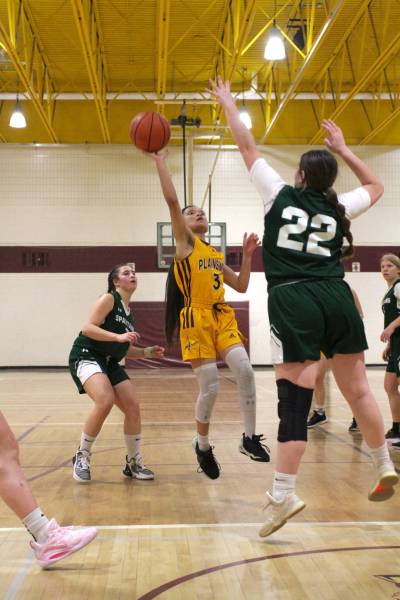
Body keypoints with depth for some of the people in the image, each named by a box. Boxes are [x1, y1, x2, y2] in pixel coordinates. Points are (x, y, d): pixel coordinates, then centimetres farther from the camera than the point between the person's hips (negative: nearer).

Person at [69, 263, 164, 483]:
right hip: (86, 356, -8)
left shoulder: (128, 311, 18)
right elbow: (87, 328, -17)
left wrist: (147, 352, 8)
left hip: (109, 363, 8)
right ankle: (82, 457, -12)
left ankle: (134, 463, 18)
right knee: (105, 401, -31)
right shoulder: (108, 299, -5)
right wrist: (118, 336, -25)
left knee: (133, 407, 0)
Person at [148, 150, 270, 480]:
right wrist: (160, 162, -6)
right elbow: (172, 200, -7)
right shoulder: (185, 242, 5)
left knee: (245, 371, -15)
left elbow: (241, 285, 22)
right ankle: (203, 445, 17)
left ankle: (250, 438, -2)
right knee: (210, 388, -7)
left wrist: (247, 255, 14)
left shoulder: (217, 254, 22)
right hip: (196, 319, -5)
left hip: (223, 317, 5)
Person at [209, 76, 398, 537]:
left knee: (294, 401, -7)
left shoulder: (281, 196, 6)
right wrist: (343, 149, 34)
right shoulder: (339, 208, 13)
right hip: (336, 299, 4)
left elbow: (247, 147, 15)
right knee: (358, 391, 14)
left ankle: (283, 495, -5)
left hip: (294, 302, -4)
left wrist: (227, 103, 27)